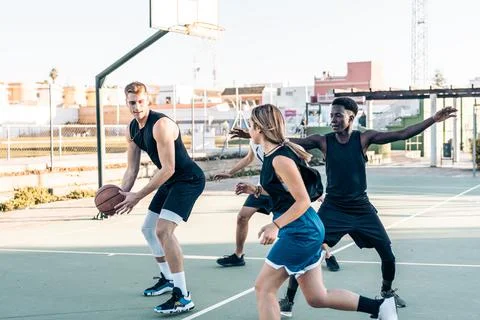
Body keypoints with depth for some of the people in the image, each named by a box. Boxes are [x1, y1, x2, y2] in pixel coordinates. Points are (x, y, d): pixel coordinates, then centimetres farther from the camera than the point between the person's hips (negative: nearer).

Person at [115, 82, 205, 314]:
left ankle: (183, 297, -21)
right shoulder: (132, 130, 4)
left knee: (163, 230, -23)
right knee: (148, 229, 18)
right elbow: (131, 170, 10)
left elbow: (168, 169, -26)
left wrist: (137, 196, -24)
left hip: (188, 179, -10)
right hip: (170, 181, 10)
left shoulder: (160, 124, -24)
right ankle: (168, 279, 37)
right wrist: (121, 194, -7)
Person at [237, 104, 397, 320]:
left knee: (263, 288, -1)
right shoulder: (273, 155, 11)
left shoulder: (280, 159, -18)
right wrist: (256, 190, 13)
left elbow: (303, 201, -19)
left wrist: (275, 226, -25)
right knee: (317, 297, 14)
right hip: (306, 230, 10)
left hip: (300, 232, -10)